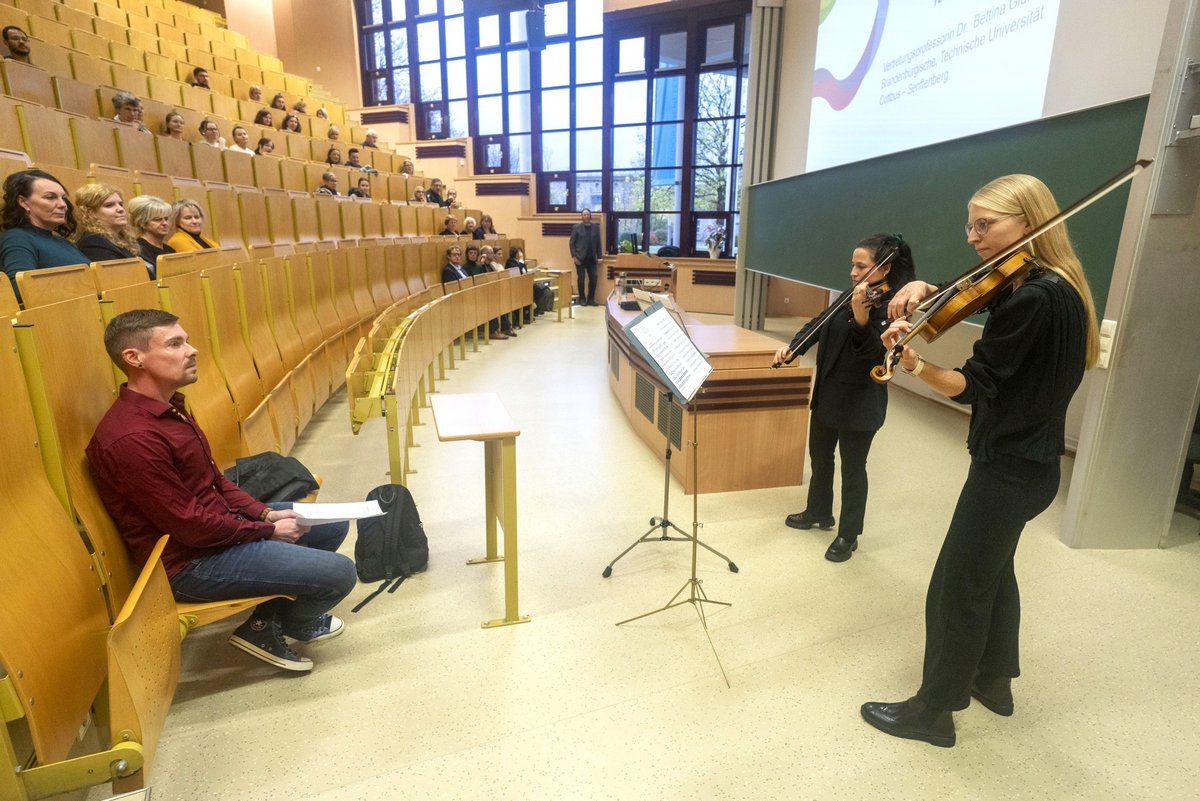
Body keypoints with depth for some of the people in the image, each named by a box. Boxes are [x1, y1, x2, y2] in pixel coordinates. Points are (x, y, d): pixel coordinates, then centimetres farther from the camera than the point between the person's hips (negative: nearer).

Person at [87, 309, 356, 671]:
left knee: (333, 525, 14)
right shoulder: (132, 438, -28)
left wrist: (264, 512, -1)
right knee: (339, 572, -14)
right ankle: (270, 627, 17)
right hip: (192, 562, -10)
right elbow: (191, 526, -24)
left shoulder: (168, 407, 4)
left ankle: (274, 612, 19)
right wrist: (267, 530, -12)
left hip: (217, 523, 10)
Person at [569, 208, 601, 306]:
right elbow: (571, 243, -2)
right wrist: (574, 256, -10)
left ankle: (591, 299, 10)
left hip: (591, 258, 3)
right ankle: (582, 299, 10)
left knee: (593, 279, -1)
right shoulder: (576, 227, 0)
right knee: (581, 279, 0)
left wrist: (599, 257, 3)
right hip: (580, 258, -3)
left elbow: (598, 243, 10)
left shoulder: (596, 228, 8)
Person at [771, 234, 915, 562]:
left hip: (860, 403, -8)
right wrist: (792, 346, -5)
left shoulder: (891, 307, -17)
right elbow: (820, 325, 12)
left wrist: (860, 317, -45)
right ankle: (819, 512, 42)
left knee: (852, 468, 6)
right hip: (826, 393, 8)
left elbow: (875, 353, -29)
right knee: (819, 456, 21)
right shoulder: (848, 297, 4)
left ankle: (848, 535, 23)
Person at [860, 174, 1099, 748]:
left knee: (957, 590, 2)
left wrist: (913, 365, -40)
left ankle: (933, 711, 20)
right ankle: (993, 680, 44)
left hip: (1009, 466, -10)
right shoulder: (1050, 286, 7)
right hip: (1028, 460, 10)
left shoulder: (1034, 298, -24)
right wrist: (923, 287, -4)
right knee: (992, 571, 25)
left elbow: (973, 385, -26)